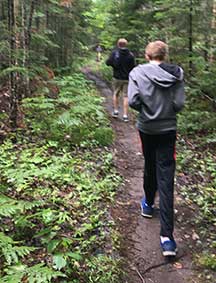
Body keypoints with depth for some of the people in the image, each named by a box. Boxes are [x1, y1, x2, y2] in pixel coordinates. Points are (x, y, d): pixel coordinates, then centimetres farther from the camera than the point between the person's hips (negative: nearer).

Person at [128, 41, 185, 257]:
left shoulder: (137, 72, -6)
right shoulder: (176, 73, -4)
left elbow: (133, 101, -13)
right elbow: (179, 104, -8)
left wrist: (146, 109, 7)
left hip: (147, 128, 1)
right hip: (168, 129, 0)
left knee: (150, 167, 25)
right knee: (166, 180, -2)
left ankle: (148, 205, 46)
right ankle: (166, 236, -6)